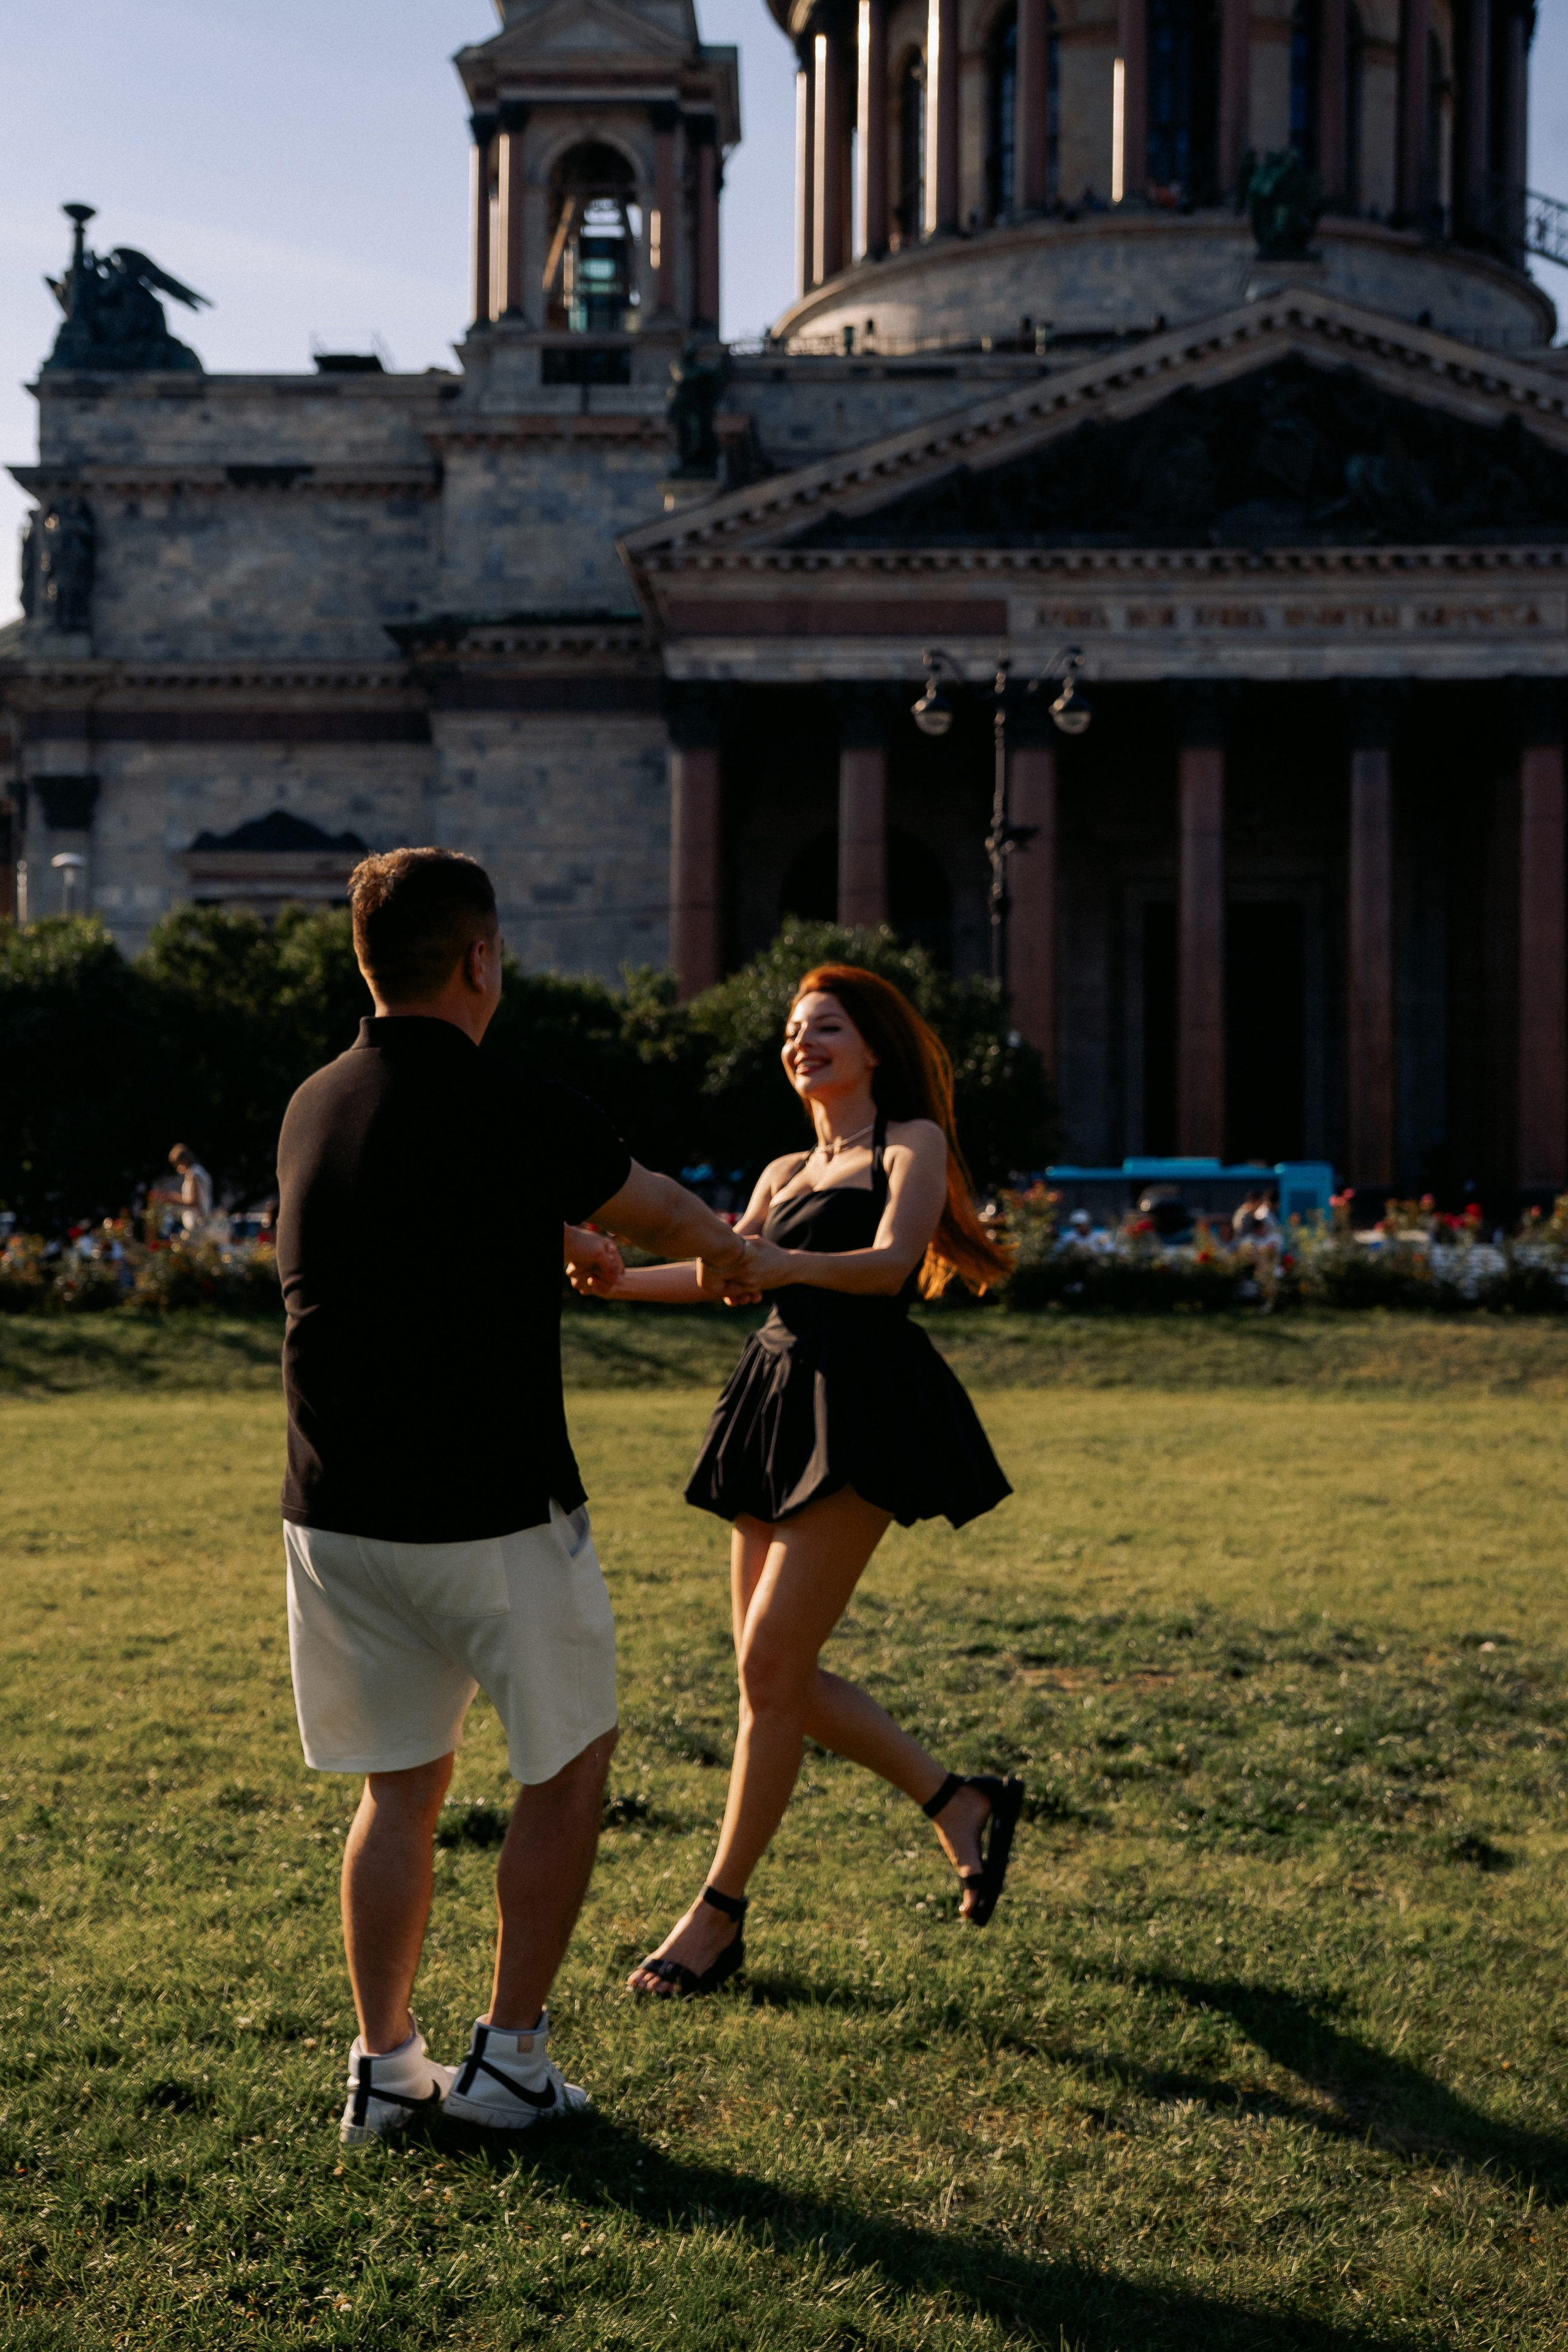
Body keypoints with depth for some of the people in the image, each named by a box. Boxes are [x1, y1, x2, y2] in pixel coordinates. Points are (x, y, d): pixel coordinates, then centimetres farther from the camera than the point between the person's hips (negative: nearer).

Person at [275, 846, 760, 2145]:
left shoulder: (314, 1110, 4)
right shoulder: (522, 1119, -13)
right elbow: (659, 1208, 7)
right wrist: (725, 1246, 30)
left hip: (337, 1513, 6)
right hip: (496, 1515, -5)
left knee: (401, 1789, 17)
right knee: (569, 1769, 13)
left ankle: (385, 2063, 19)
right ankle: (508, 2055, 16)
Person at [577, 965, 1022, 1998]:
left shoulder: (911, 1143, 2)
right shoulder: (785, 1173, 23)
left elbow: (890, 1263, -15)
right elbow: (726, 1270, 25)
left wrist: (788, 1265, -34)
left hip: (862, 1407, -8)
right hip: (780, 1401, 8)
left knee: (772, 1662, -10)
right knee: (777, 1671, 4)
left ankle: (719, 1913, -2)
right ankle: (963, 1803, 19)